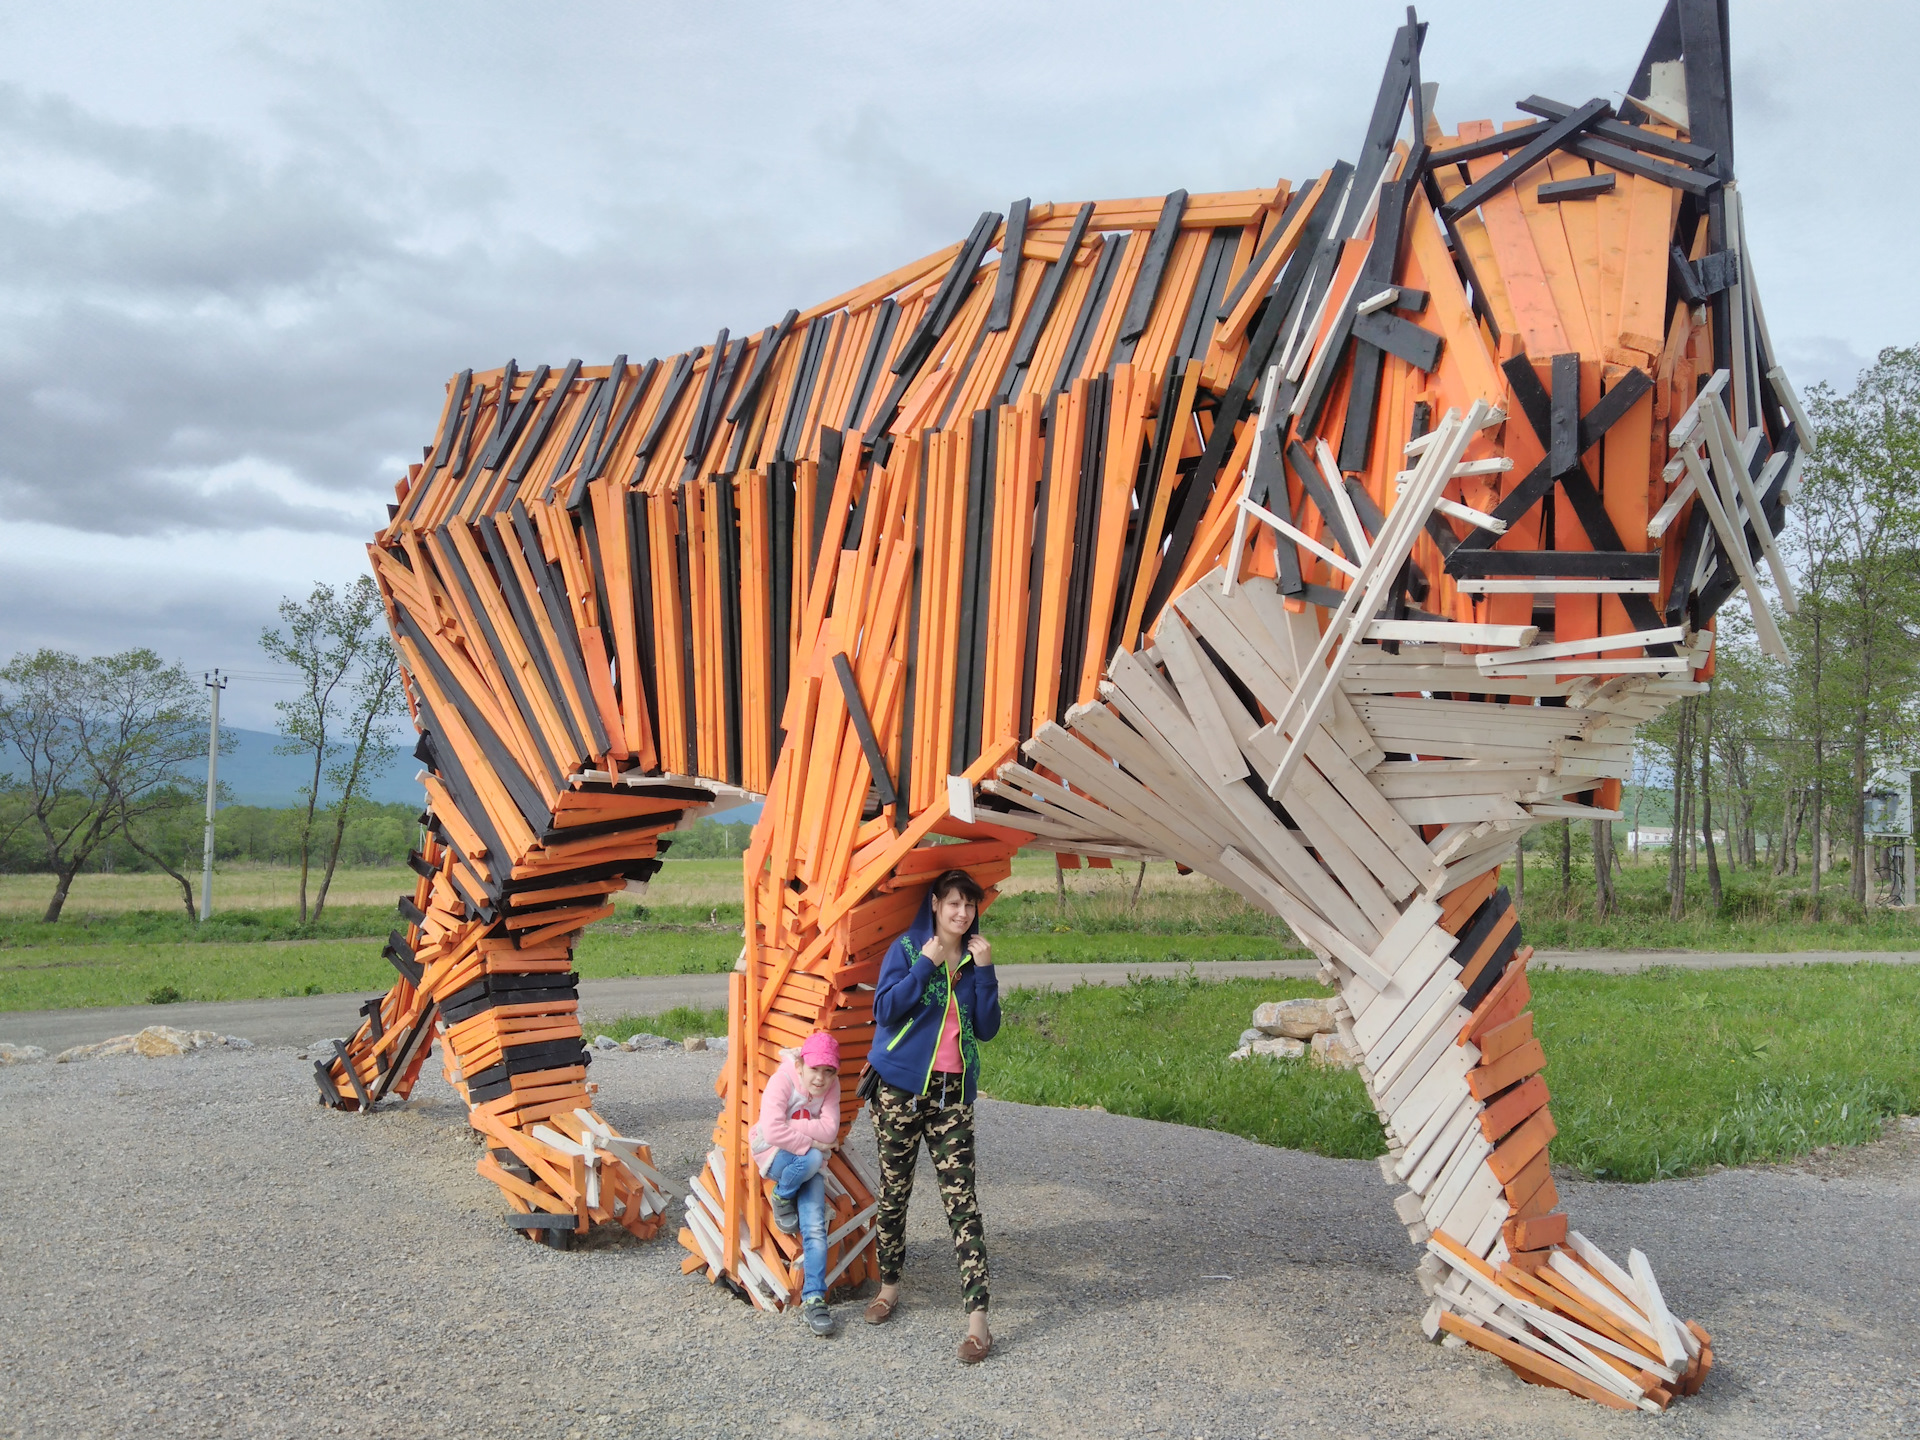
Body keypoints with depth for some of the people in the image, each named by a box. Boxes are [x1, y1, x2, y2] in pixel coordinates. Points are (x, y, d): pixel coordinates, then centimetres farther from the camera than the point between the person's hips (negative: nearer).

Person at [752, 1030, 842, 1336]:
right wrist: (812, 1142, -25)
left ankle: (814, 1298, -12)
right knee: (811, 1159, -38)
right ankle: (782, 1197, -7)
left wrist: (790, 1126, -24)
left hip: (811, 1161, 4)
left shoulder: (831, 1086, -5)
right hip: (775, 1156, -4)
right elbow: (772, 1130, -31)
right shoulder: (782, 1081, -18)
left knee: (815, 1228, -17)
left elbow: (829, 1130, -18)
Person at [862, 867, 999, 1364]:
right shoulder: (906, 949, -1)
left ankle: (977, 1316, -8)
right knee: (893, 1191, 8)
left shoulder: (975, 958, 8)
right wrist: (926, 964, -15)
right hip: (901, 1086, -1)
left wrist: (984, 970, -7)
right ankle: (889, 1286, 29)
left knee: (961, 1199, -6)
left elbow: (988, 1028, 1)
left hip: (953, 1091, 2)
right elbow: (884, 1010, -13)